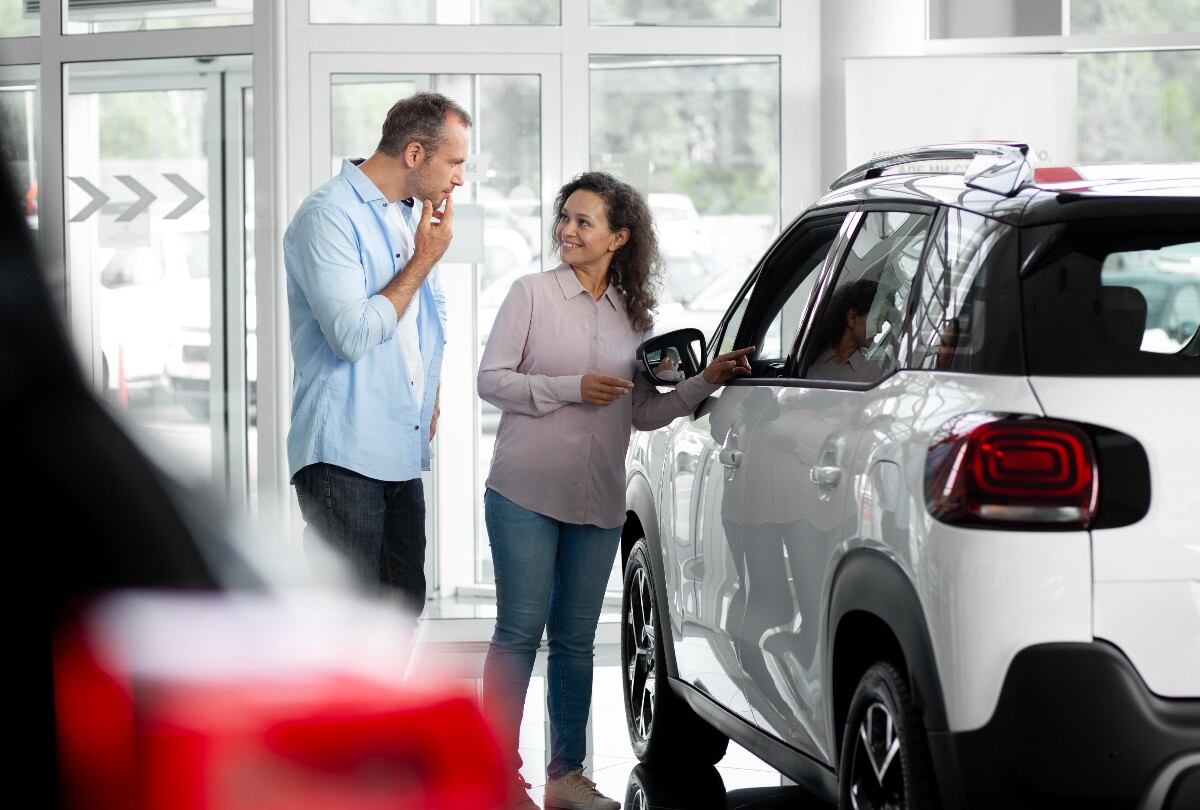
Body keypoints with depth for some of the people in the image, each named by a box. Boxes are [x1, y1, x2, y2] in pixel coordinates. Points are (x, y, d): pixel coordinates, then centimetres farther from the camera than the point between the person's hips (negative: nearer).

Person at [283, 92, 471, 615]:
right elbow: (353, 335, -21)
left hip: (401, 454, 9)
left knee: (403, 606, 13)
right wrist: (423, 261, -12)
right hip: (344, 455, -9)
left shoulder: (413, 215, 15)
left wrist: (429, 404, 16)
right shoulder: (330, 215, -13)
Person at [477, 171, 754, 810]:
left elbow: (642, 413, 14)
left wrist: (707, 382, 3)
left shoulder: (633, 314, 11)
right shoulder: (533, 293, 0)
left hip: (598, 504, 4)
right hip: (525, 493, -4)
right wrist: (571, 389, -14)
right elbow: (490, 379, -5)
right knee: (520, 631, -5)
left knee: (575, 639, 8)